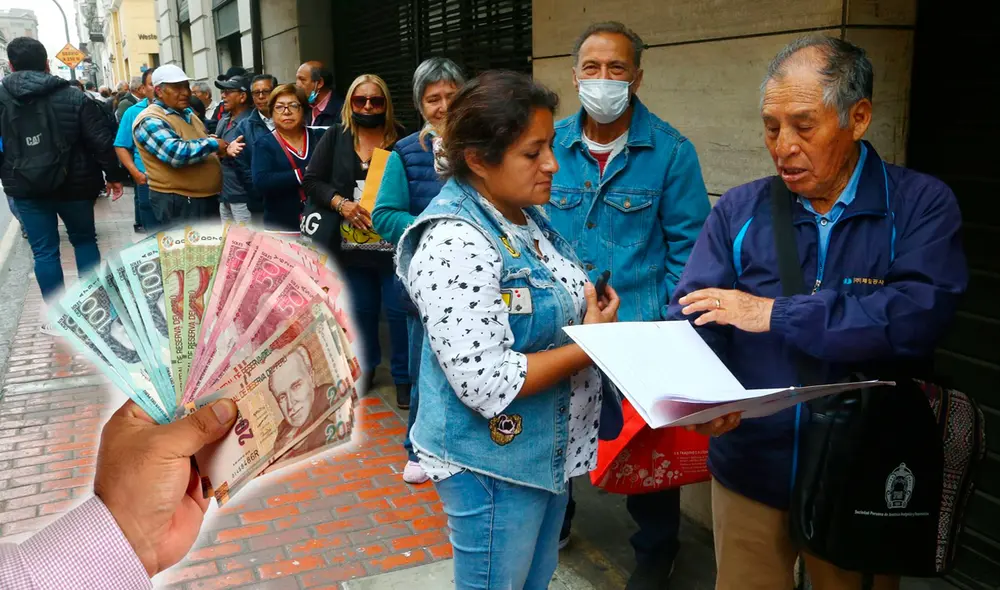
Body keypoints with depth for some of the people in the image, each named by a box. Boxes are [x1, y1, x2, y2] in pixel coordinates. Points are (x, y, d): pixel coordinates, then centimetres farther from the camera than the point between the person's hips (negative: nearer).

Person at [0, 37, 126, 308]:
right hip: (74, 184, 0)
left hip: (27, 187, 0)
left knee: (44, 251, 6)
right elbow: (101, 141, -8)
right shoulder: (75, 97, -6)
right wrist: (113, 175, 2)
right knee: (84, 240, 17)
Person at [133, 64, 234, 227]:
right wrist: (213, 144, -17)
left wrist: (222, 149, 3)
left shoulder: (187, 113, 14)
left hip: (207, 197, 9)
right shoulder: (150, 121, -15)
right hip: (177, 202, -9)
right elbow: (175, 153, -29)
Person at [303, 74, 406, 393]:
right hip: (352, 242, 3)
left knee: (399, 309, 2)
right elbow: (312, 180, 3)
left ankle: (404, 375, 17)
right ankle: (365, 367, 34)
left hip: (394, 242, -3)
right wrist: (341, 203, -12)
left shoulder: (401, 140, -4)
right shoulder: (336, 138, 5)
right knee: (361, 309, 16)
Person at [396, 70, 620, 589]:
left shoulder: (525, 217, 3)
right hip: (492, 464, -8)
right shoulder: (456, 243, -26)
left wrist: (591, 315, -4)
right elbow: (488, 385, -29)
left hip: (546, 451, 8)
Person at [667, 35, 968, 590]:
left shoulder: (921, 205, -6)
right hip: (750, 468, 2)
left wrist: (775, 313, -21)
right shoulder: (739, 210, 0)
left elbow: (919, 316, -21)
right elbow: (691, 316, -6)